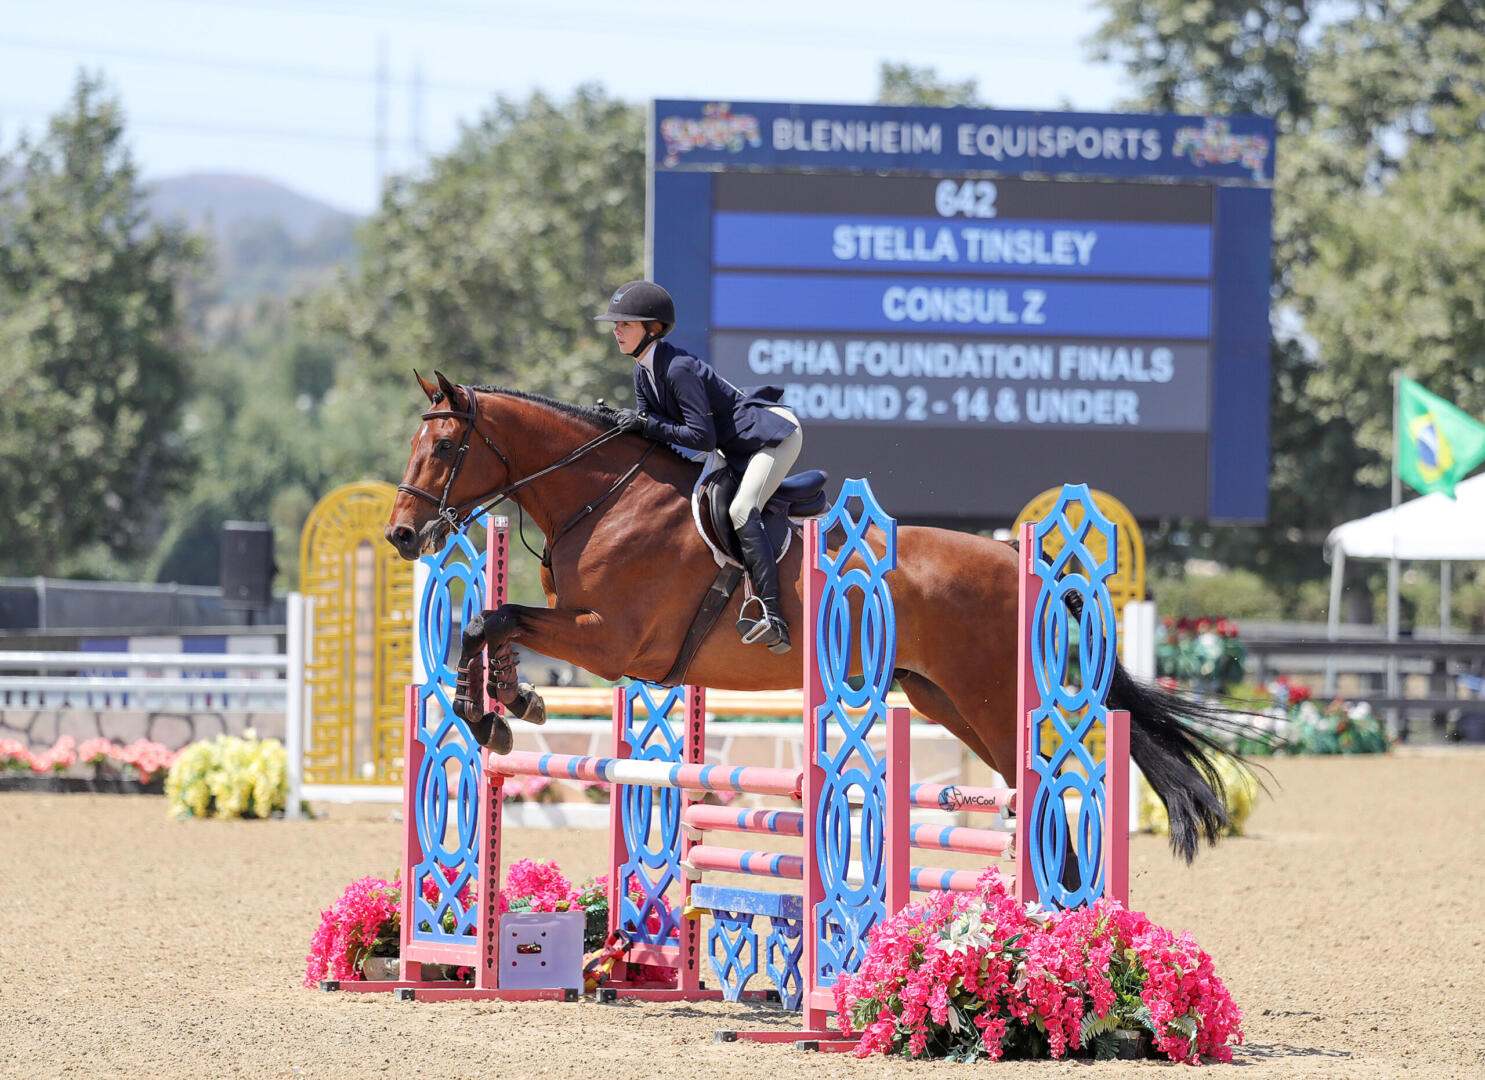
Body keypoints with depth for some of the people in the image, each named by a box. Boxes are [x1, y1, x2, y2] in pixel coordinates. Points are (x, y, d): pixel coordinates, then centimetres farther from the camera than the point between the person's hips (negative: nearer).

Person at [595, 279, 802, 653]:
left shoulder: (678, 370, -26)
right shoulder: (644, 373, 3)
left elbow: (704, 438, -29)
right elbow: (649, 434, 6)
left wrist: (648, 425, -28)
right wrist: (619, 423, -11)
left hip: (776, 433, -11)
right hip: (740, 448, 11)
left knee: (741, 510, -26)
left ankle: (773, 619, -34)